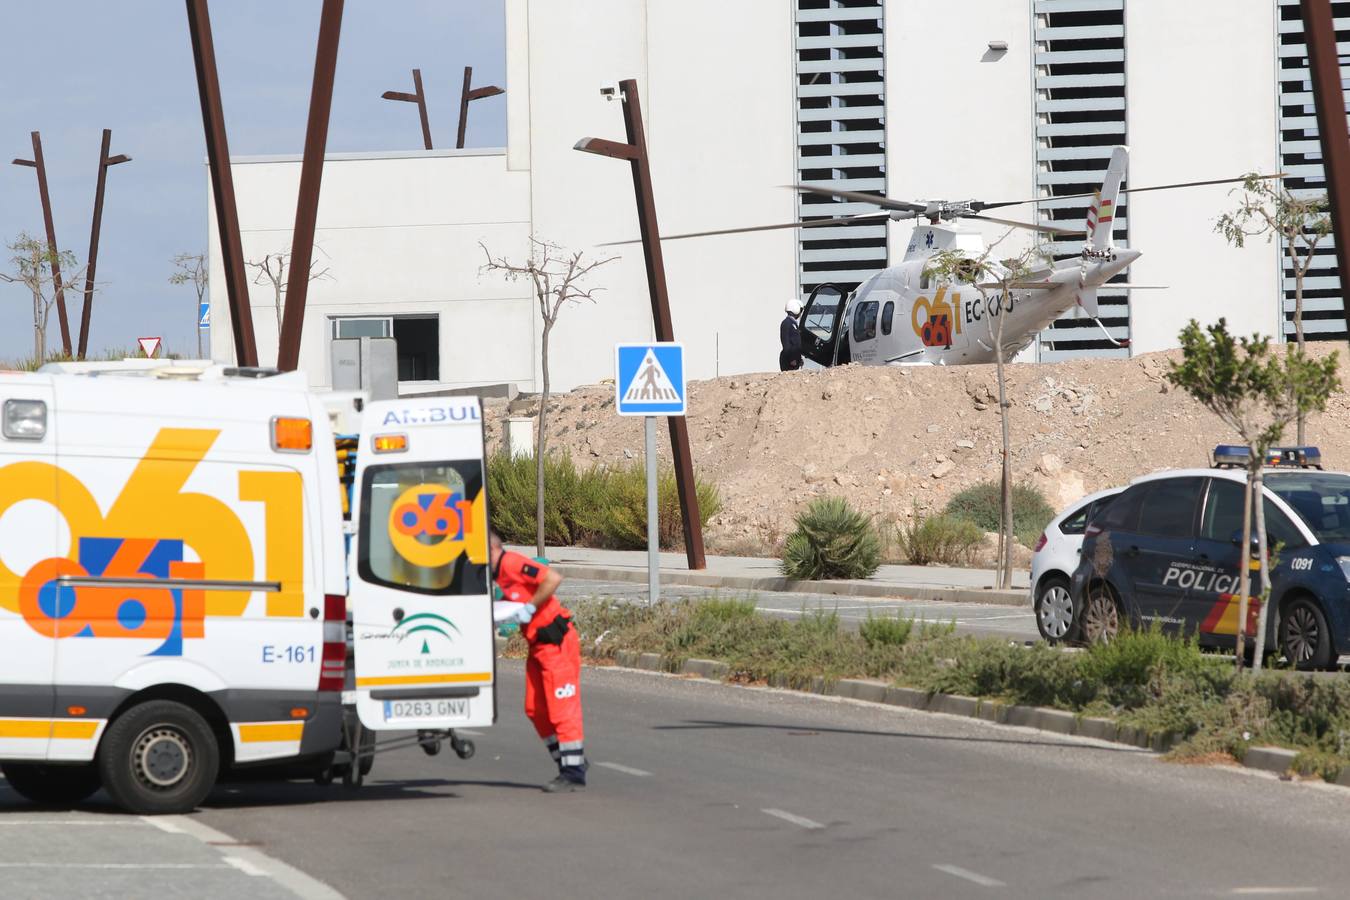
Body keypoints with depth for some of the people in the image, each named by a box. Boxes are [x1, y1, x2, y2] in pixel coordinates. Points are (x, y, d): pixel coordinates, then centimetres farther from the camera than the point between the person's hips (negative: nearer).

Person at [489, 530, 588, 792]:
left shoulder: (513, 564, -16)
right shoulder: (497, 574, 14)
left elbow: (553, 579, -25)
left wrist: (530, 608, -22)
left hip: (556, 642, -10)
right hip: (538, 645, 10)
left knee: (562, 708, -7)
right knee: (536, 709, 13)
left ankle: (574, 774, -3)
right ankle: (571, 762, 22)